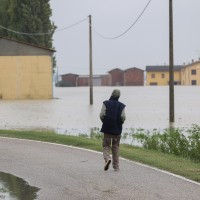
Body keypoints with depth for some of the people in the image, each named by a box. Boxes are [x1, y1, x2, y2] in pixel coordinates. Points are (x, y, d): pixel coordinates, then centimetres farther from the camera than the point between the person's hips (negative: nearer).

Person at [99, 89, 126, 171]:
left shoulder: (106, 103, -4)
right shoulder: (121, 106, -2)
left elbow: (101, 115, -12)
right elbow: (123, 117, -12)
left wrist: (104, 122, 6)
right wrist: (120, 123, 8)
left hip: (107, 128, -1)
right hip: (117, 130, 1)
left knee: (106, 146, 7)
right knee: (115, 147, 11)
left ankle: (107, 158, -21)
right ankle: (116, 166, 12)